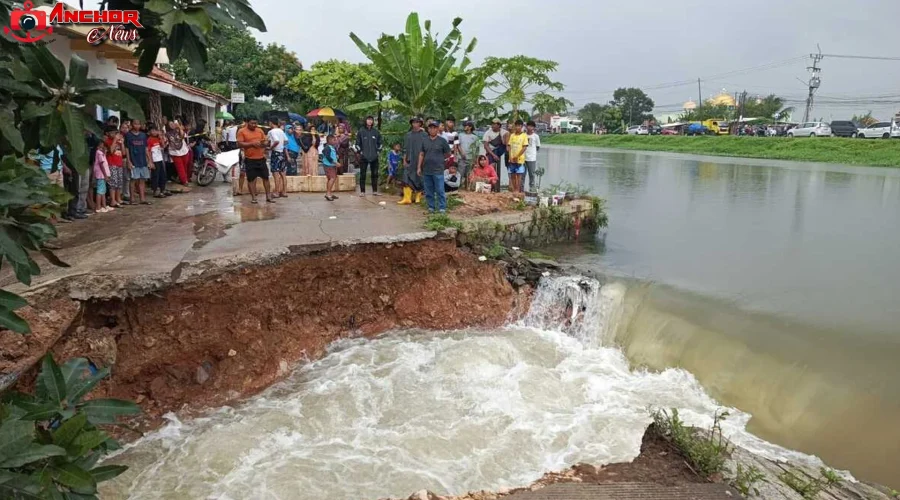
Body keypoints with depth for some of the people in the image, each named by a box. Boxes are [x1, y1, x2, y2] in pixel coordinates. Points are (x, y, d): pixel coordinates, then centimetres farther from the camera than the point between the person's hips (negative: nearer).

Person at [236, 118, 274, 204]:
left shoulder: (260, 130, 11)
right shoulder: (242, 131, -3)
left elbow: (266, 141, 16)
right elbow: (239, 144, -10)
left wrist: (264, 143, -9)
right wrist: (252, 143, -19)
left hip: (261, 158, 4)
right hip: (250, 159, -4)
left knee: (266, 177, 6)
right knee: (251, 179, 2)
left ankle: (268, 196, 14)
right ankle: (253, 197, 11)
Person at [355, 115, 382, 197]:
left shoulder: (376, 132, 7)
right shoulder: (361, 131, 1)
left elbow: (379, 143, 16)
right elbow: (358, 143, 5)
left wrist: (378, 150, 5)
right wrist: (360, 151, -4)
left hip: (374, 157, 2)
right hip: (364, 157, -2)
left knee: (375, 174, 5)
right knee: (362, 174, 0)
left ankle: (375, 191, 12)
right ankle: (362, 191, 6)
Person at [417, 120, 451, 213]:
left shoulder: (442, 141, -1)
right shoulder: (425, 140, 9)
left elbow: (448, 154, 7)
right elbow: (421, 154, 11)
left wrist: (439, 159, 9)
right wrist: (419, 167, 6)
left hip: (438, 171, -4)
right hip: (426, 170, 4)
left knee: (440, 191, -4)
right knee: (428, 191, 10)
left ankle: (442, 208, 2)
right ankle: (431, 207, 20)